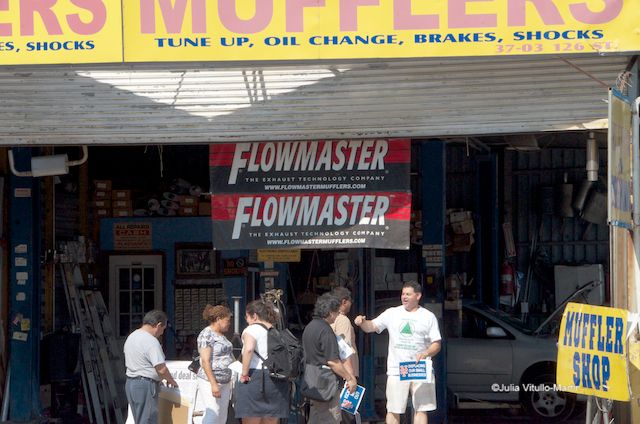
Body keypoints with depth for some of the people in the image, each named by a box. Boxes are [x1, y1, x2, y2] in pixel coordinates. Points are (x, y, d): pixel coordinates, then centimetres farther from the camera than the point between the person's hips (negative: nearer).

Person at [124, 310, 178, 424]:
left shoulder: (131, 337, 12)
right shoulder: (151, 341, -17)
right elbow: (161, 369, -20)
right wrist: (170, 380, 0)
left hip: (130, 383, 9)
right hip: (146, 385, -9)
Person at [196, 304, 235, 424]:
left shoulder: (221, 335, 17)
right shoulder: (206, 335, -11)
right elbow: (205, 361, -18)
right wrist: (213, 384, -23)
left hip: (225, 382, 9)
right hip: (210, 381, -9)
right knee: (213, 414, -15)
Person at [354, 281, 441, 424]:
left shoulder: (428, 317, 5)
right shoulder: (392, 313, 8)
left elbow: (436, 344, 4)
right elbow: (371, 327, 6)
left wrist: (426, 353, -16)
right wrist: (362, 322, -17)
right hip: (396, 370, 0)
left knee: (421, 409, 2)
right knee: (393, 411, 1)